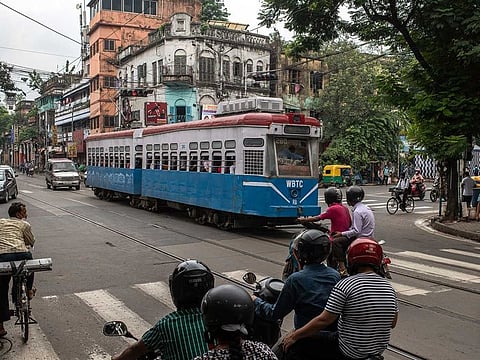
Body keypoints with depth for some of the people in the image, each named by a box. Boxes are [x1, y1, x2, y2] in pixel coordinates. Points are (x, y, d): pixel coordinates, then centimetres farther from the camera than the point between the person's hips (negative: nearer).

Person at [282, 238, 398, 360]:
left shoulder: (345, 285, -20)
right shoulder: (389, 288, -1)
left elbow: (324, 320, -20)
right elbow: (393, 323, 10)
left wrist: (294, 335, -9)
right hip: (379, 350, 7)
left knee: (295, 344, 4)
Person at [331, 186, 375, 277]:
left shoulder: (357, 212, -19)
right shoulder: (364, 208, 13)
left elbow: (356, 231, -24)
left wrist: (341, 234, -14)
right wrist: (342, 232, 13)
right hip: (368, 237, 11)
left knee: (336, 242, -15)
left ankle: (342, 269, -18)